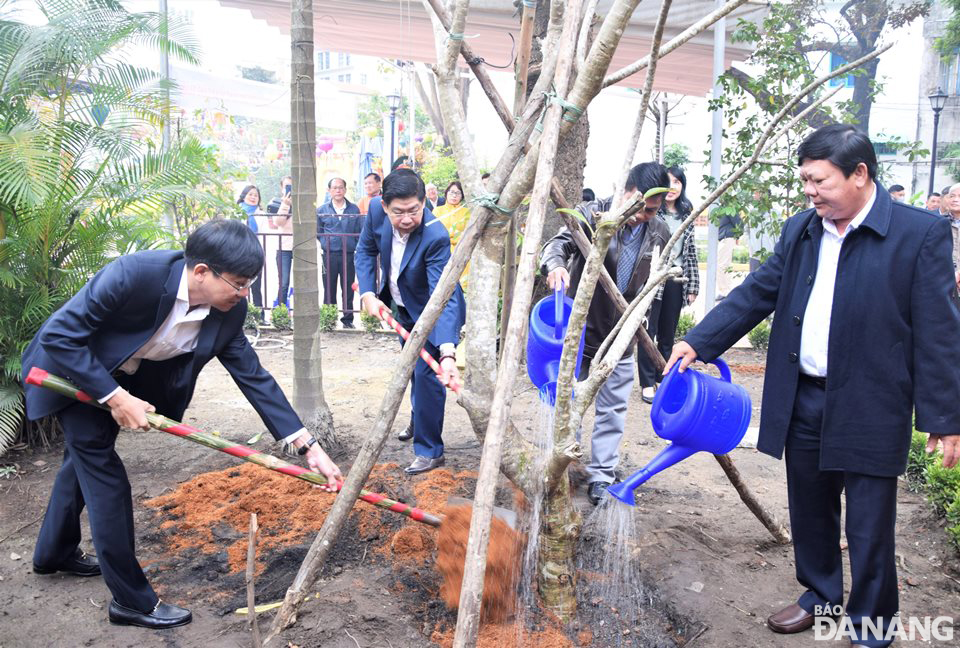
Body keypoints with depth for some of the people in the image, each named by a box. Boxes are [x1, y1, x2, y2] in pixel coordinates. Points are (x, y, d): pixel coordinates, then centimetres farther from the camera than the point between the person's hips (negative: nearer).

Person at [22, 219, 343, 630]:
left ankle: (54, 552, 48)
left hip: (124, 378, 7)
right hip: (70, 370, -7)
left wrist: (309, 446, -20)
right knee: (104, 470, -7)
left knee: (88, 455, 23)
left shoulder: (227, 310, -21)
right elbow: (59, 336, -31)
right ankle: (131, 599, 6)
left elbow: (253, 376, -16)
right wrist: (115, 397, -32)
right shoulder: (134, 274, -39)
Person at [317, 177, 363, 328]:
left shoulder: (354, 209, 6)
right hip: (329, 255, 0)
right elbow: (317, 231, 15)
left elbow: (360, 231, 7)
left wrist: (356, 246, -1)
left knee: (348, 288, 4)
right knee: (329, 289, 3)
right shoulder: (322, 210, 7)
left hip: (348, 255, 0)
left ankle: (348, 319, 14)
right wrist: (325, 242, 6)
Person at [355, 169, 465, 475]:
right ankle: (418, 420, 50)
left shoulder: (435, 237, -39)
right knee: (411, 367, 24)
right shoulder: (376, 211, -23)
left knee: (426, 372, -13)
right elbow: (366, 250, -5)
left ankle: (430, 451, 3)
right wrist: (368, 294, -18)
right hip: (403, 307, 7)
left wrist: (448, 352, -56)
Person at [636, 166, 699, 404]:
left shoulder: (686, 215, 11)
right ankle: (647, 383, 8)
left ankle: (662, 378, 22)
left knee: (668, 334, 11)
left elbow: (691, 251, 12)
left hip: (676, 281, 5)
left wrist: (693, 285, 8)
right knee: (649, 331, 0)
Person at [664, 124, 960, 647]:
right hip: (803, 400, 5)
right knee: (809, 511, 19)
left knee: (869, 527, 7)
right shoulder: (800, 230, 6)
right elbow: (756, 293, 9)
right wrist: (699, 342, 2)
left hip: (870, 409, -5)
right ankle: (820, 595, 41)